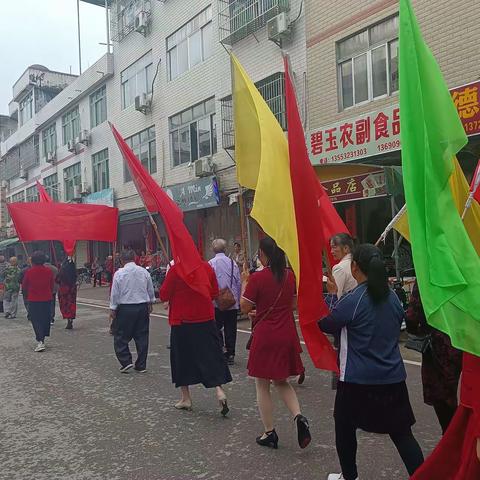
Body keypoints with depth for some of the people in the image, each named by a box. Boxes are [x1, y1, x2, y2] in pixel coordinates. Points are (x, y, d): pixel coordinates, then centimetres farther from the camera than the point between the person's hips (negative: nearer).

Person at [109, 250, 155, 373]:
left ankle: (126, 361, 0)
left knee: (120, 336, 9)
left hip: (125, 308, -3)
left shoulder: (119, 273, -9)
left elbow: (115, 293, -6)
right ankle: (141, 365, 14)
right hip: (143, 307, 4)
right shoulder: (144, 272, 2)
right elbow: (151, 290, 12)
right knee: (142, 336, 9)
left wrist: (113, 309, 4)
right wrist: (150, 303, 28)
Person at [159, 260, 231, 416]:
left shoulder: (175, 269, -13)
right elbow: (215, 293, 8)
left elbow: (164, 296, -8)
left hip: (182, 322, -2)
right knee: (211, 355, 7)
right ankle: (219, 389, -8)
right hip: (206, 319, 3)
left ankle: (185, 397, 20)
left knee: (182, 357, 12)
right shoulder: (207, 267, -1)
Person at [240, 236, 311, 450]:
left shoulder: (258, 278, -15)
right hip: (287, 335, 5)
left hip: (265, 336, -5)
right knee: (282, 381, 20)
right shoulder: (290, 276, 2)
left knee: (262, 385, 10)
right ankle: (299, 416, 0)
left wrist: (244, 282, 2)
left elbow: (245, 307, -10)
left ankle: (269, 433, 16)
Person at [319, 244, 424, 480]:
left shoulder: (352, 300, -18)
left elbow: (326, 326, -6)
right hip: (393, 378, 5)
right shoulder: (392, 297, 0)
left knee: (345, 427, 18)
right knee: (401, 431, 12)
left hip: (357, 380, -4)